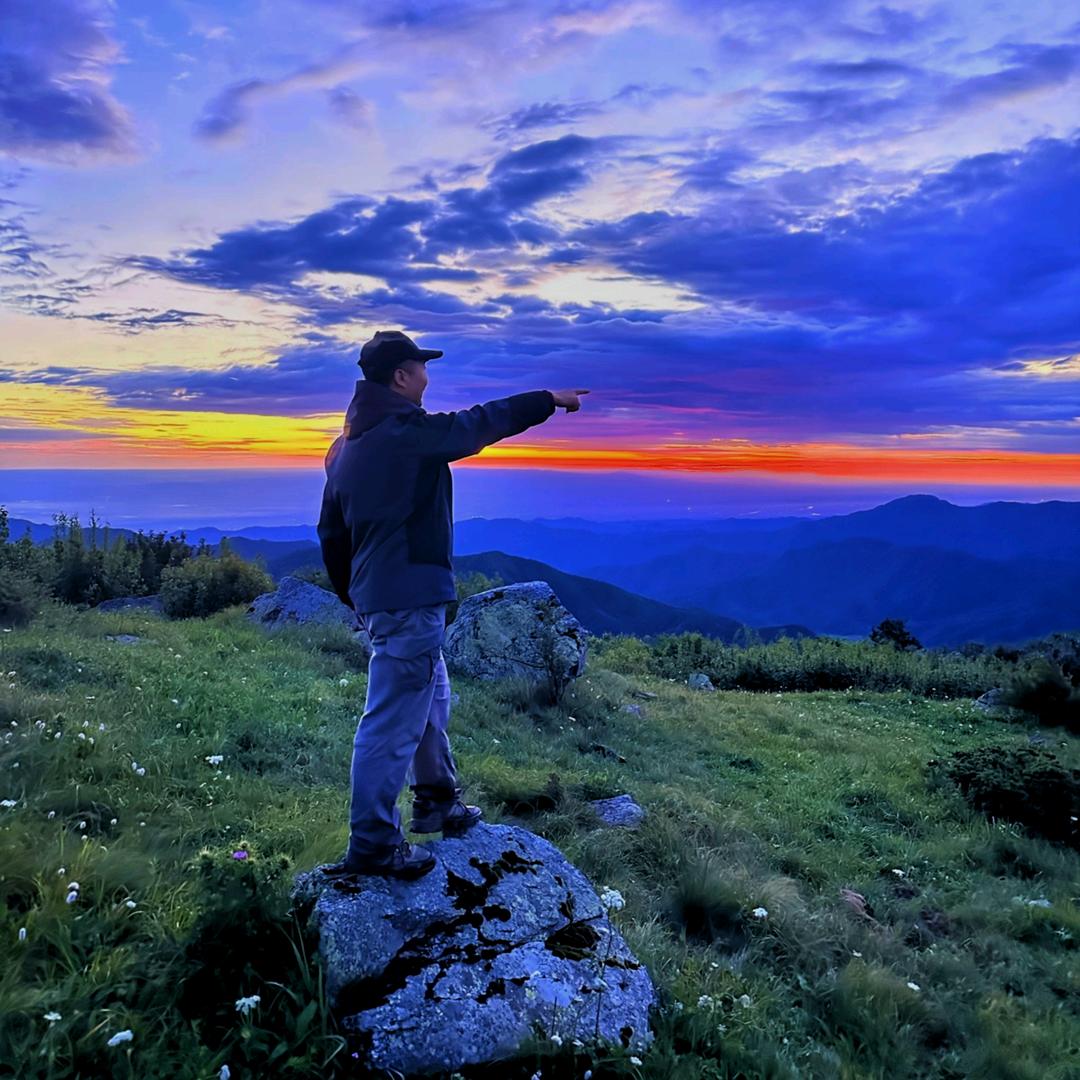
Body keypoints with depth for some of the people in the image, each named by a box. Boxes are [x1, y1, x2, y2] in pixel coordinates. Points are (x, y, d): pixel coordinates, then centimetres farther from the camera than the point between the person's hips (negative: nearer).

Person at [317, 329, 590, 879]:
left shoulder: (347, 444, 12)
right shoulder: (409, 432, -16)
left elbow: (331, 533, 16)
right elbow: (486, 420, -6)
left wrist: (352, 595, 25)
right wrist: (550, 399, 8)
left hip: (374, 596, 10)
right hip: (410, 598, -10)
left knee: (430, 698, 24)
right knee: (393, 722, -2)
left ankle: (436, 801, 38)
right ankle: (372, 845, 7)